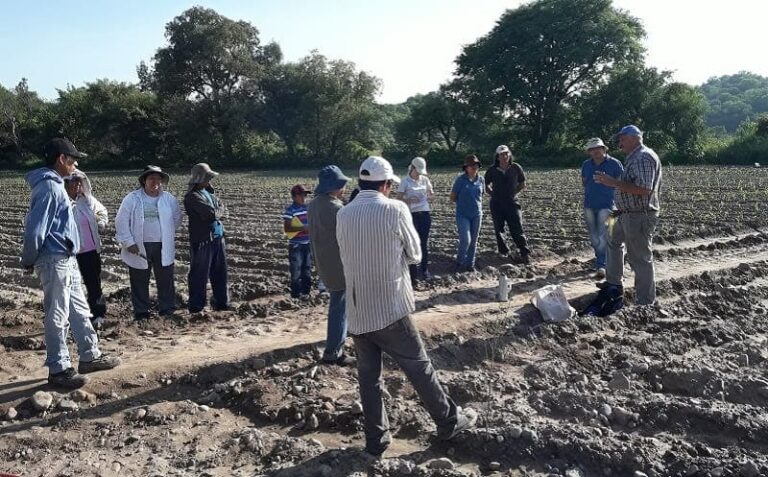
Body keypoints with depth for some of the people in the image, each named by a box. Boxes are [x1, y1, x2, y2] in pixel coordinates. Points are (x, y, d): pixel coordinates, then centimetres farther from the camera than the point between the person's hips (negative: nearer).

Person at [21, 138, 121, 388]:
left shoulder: (55, 184, 14)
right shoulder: (48, 186, -17)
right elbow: (35, 228, -20)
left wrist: (31, 259, 18)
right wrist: (29, 261, -8)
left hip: (67, 260, 10)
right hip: (55, 261, -10)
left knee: (79, 309, 16)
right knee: (58, 316, -1)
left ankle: (90, 356, 27)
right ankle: (58, 369, 8)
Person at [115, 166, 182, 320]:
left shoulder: (169, 199, 5)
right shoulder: (132, 199, -3)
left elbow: (177, 219, 16)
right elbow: (121, 221, -4)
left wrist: (167, 235, 9)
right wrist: (129, 242, -9)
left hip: (163, 247, 2)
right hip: (139, 247, -2)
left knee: (165, 279, 6)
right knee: (139, 281, 6)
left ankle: (167, 308, 19)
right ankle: (141, 311, 17)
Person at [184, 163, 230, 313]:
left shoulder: (209, 192, 15)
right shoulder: (192, 196, -13)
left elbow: (221, 208, 10)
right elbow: (211, 213, -20)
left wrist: (214, 214, -8)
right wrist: (216, 213, -1)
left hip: (217, 237, 8)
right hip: (202, 240, -8)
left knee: (220, 272, 13)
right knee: (199, 274, 0)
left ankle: (221, 302, 24)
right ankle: (196, 306, 10)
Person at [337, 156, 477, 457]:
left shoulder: (343, 215, 2)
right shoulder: (395, 210, -11)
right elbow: (415, 254, 0)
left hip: (357, 312, 4)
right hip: (390, 309, -4)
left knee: (368, 375, 13)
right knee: (419, 367, 10)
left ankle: (376, 440, 22)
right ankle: (449, 421, 25)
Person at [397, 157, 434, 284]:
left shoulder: (425, 179, 6)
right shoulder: (405, 181, -5)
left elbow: (430, 193, 18)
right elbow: (399, 198, -5)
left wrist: (430, 195, -5)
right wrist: (410, 199, -23)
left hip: (425, 214, 3)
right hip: (412, 215, -3)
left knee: (424, 243, 8)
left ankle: (424, 269, 18)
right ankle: (413, 273, 9)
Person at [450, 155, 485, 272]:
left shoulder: (481, 180, 4)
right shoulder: (460, 179, -8)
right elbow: (452, 197, -2)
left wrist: (474, 202, 7)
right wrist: (463, 202, 3)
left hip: (477, 214, 4)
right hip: (463, 215, -4)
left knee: (474, 241, 9)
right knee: (465, 240, -13)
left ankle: (470, 264, 22)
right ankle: (459, 263, 9)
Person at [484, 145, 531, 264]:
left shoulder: (516, 168, -2)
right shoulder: (492, 170, -2)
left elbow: (522, 185, 11)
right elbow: (486, 186, 12)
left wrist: (514, 193, 2)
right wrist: (494, 194, 1)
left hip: (513, 202, -1)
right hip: (497, 204, 2)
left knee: (517, 229, -7)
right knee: (498, 229, 10)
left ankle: (525, 254, -3)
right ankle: (503, 251, 27)